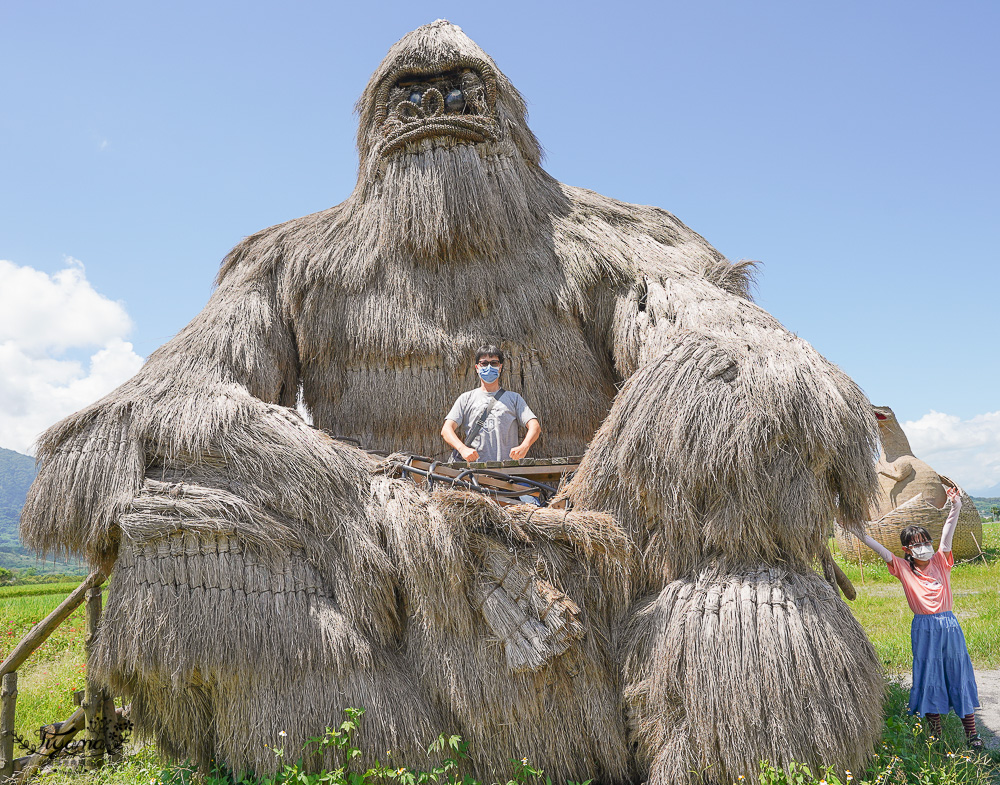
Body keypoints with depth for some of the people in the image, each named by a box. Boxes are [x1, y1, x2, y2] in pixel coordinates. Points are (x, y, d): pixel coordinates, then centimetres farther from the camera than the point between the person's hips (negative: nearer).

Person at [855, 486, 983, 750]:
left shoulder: (940, 562, 2)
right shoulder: (903, 568, 0)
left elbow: (947, 533, -10)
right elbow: (880, 549, -4)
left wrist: (955, 508, -20)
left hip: (948, 625, 1)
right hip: (923, 628, -1)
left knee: (958, 672, 8)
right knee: (928, 675, 6)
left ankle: (971, 730, 19)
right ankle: (935, 731, 19)